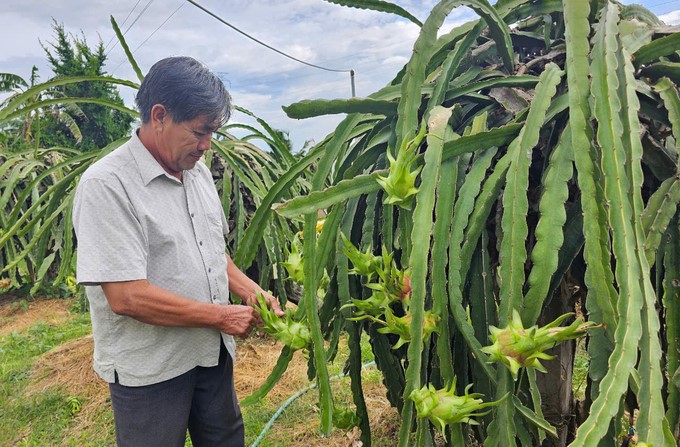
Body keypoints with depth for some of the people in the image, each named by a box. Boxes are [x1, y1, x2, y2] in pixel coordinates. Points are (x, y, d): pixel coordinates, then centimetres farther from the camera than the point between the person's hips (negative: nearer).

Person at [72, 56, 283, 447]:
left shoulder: (198, 170, 4)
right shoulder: (106, 185, -21)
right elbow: (126, 296, -26)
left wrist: (251, 291, -1)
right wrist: (221, 316, -18)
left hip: (212, 352, 7)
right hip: (149, 370, -7)